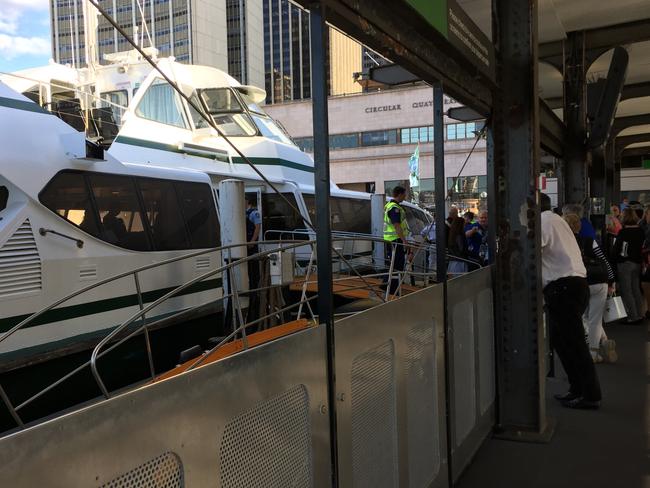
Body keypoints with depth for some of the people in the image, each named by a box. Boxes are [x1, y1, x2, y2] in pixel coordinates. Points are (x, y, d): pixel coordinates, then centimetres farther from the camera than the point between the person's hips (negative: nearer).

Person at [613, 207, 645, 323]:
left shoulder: (623, 232, -17)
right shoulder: (640, 231, 1)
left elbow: (616, 248, -15)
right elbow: (642, 246, 9)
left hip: (625, 263, -7)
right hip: (637, 262, 7)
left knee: (626, 291, 1)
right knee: (636, 289, 15)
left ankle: (633, 317, 3)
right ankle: (639, 315, 21)